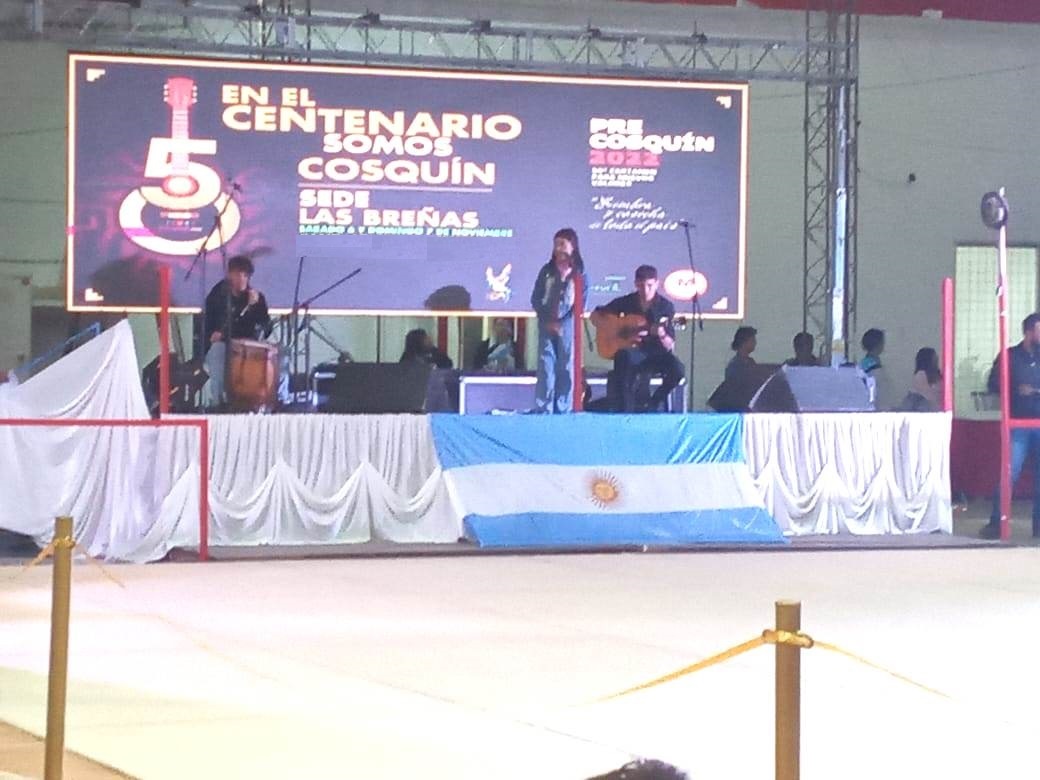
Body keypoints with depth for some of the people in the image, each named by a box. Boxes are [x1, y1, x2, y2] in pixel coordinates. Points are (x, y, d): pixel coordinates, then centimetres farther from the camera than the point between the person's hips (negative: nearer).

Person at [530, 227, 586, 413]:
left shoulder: (579, 274, 3)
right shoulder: (547, 271, 7)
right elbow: (535, 299, 6)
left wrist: (562, 324, -11)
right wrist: (547, 321, -6)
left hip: (568, 326, -1)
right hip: (546, 325, 1)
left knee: (566, 369, -1)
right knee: (545, 368, -3)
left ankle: (563, 412, 3)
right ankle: (543, 411, -3)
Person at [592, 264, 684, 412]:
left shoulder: (665, 307, -5)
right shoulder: (626, 302, 0)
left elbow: (670, 347, -7)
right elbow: (595, 316, 9)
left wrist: (661, 334, -30)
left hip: (656, 354, 0)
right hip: (633, 352, 0)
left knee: (677, 371, -30)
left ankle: (652, 404, -5)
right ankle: (627, 412, -24)